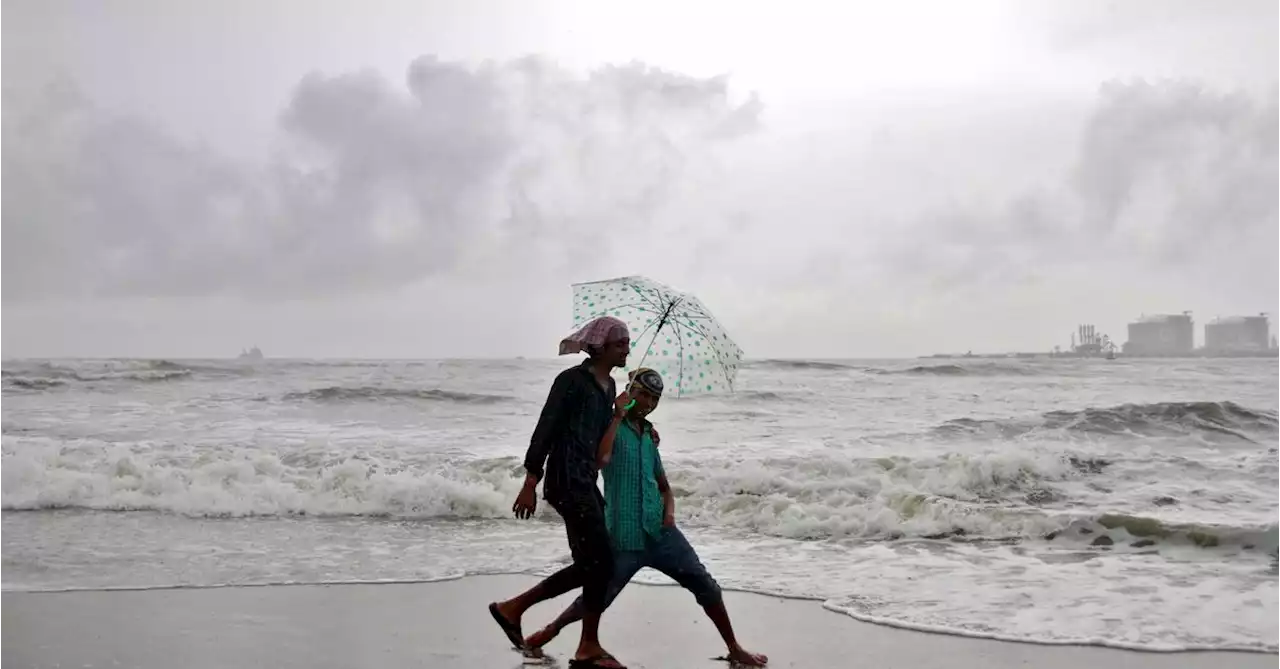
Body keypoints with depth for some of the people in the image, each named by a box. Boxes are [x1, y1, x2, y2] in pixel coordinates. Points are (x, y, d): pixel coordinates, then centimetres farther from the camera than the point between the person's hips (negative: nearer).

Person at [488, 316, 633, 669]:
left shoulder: (609, 385, 14)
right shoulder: (572, 380, -12)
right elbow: (545, 429, -16)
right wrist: (530, 483, -20)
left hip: (586, 479, 9)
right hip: (566, 480, -9)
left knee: (590, 564, 11)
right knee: (601, 561, -6)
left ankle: (512, 608, 20)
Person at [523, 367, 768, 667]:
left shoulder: (649, 435, 14)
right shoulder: (612, 426, -4)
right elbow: (600, 460, -27)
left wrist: (669, 511, 2)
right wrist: (617, 416, -20)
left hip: (660, 532, 5)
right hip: (623, 538, -5)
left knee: (706, 586, 0)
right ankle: (551, 630, 31)